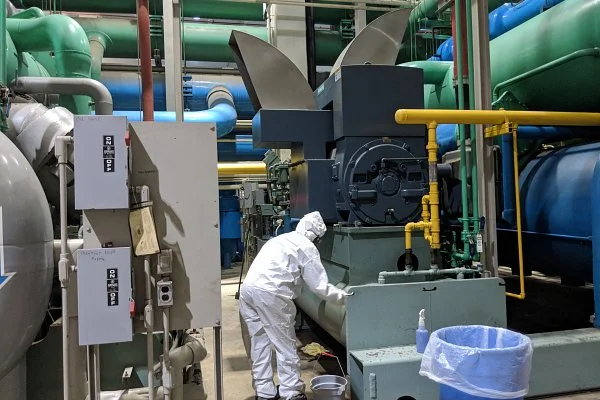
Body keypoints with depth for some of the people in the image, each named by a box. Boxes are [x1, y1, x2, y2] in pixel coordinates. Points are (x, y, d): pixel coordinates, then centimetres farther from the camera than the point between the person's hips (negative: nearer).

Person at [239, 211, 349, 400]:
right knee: (285, 344, 6)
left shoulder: (279, 239, 28)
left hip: (247, 289, 8)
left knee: (259, 342, 16)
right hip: (269, 293, -8)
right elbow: (319, 285, 4)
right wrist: (343, 296, 16)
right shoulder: (307, 247, 4)